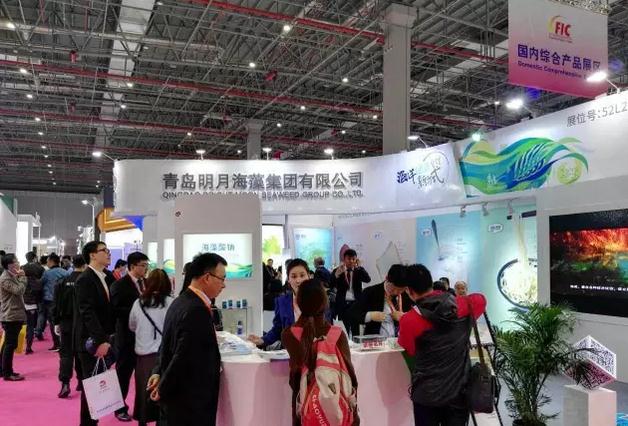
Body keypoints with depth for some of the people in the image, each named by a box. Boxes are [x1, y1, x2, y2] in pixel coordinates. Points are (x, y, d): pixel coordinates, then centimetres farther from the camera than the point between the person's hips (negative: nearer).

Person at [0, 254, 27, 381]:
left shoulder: (12, 277, 15)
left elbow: (20, 291, 18)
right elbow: (19, 290, -23)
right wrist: (22, 277, -14)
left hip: (15, 315, 10)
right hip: (10, 316, -10)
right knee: (10, 344, -6)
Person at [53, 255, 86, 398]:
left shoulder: (63, 282, -2)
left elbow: (57, 304, 1)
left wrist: (56, 323, 9)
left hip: (66, 322, 1)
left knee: (66, 353, 3)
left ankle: (65, 384, -11)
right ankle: (81, 382, 22)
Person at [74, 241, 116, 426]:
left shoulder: (107, 278, 10)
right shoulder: (85, 279, -14)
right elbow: (88, 312, -22)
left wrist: (107, 337, 3)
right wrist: (100, 341, -27)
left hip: (102, 339, 7)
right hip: (91, 341, -7)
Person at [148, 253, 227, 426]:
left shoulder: (181, 301, 7)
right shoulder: (197, 310, -24)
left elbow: (169, 343, 13)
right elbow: (184, 355, -25)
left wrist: (158, 372, 6)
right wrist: (163, 389, -13)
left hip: (178, 392, 9)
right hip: (191, 398, -9)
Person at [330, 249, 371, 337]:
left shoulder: (359, 271, 7)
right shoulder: (337, 271, 4)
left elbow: (368, 279, -11)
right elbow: (330, 285, -9)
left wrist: (359, 267, -21)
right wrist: (337, 274, -24)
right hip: (343, 304, -1)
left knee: (356, 331, 3)